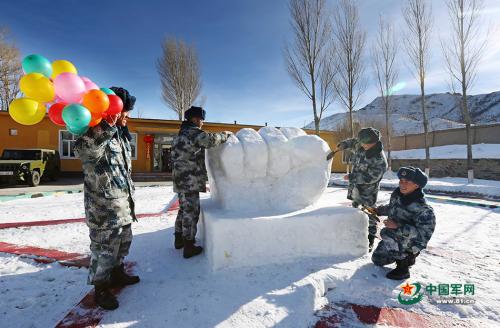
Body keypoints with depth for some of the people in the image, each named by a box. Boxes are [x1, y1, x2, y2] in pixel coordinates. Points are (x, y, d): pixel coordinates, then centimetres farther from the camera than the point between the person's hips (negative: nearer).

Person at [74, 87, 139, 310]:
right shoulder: (95, 132, -13)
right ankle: (101, 288, 24)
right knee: (104, 248, 4)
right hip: (104, 207, -9)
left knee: (123, 241, 22)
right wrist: (106, 127, -49)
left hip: (123, 205, 9)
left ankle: (117, 274, 42)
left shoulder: (121, 134, 15)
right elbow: (83, 150, -38)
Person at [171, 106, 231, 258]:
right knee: (191, 212, -3)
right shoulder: (192, 132, -12)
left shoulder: (182, 134, 20)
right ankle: (189, 247, 5)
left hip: (182, 180, 10)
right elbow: (210, 140, -25)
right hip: (189, 181, -10)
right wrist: (224, 135, -8)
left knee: (184, 209, 20)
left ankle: (179, 239, 33)